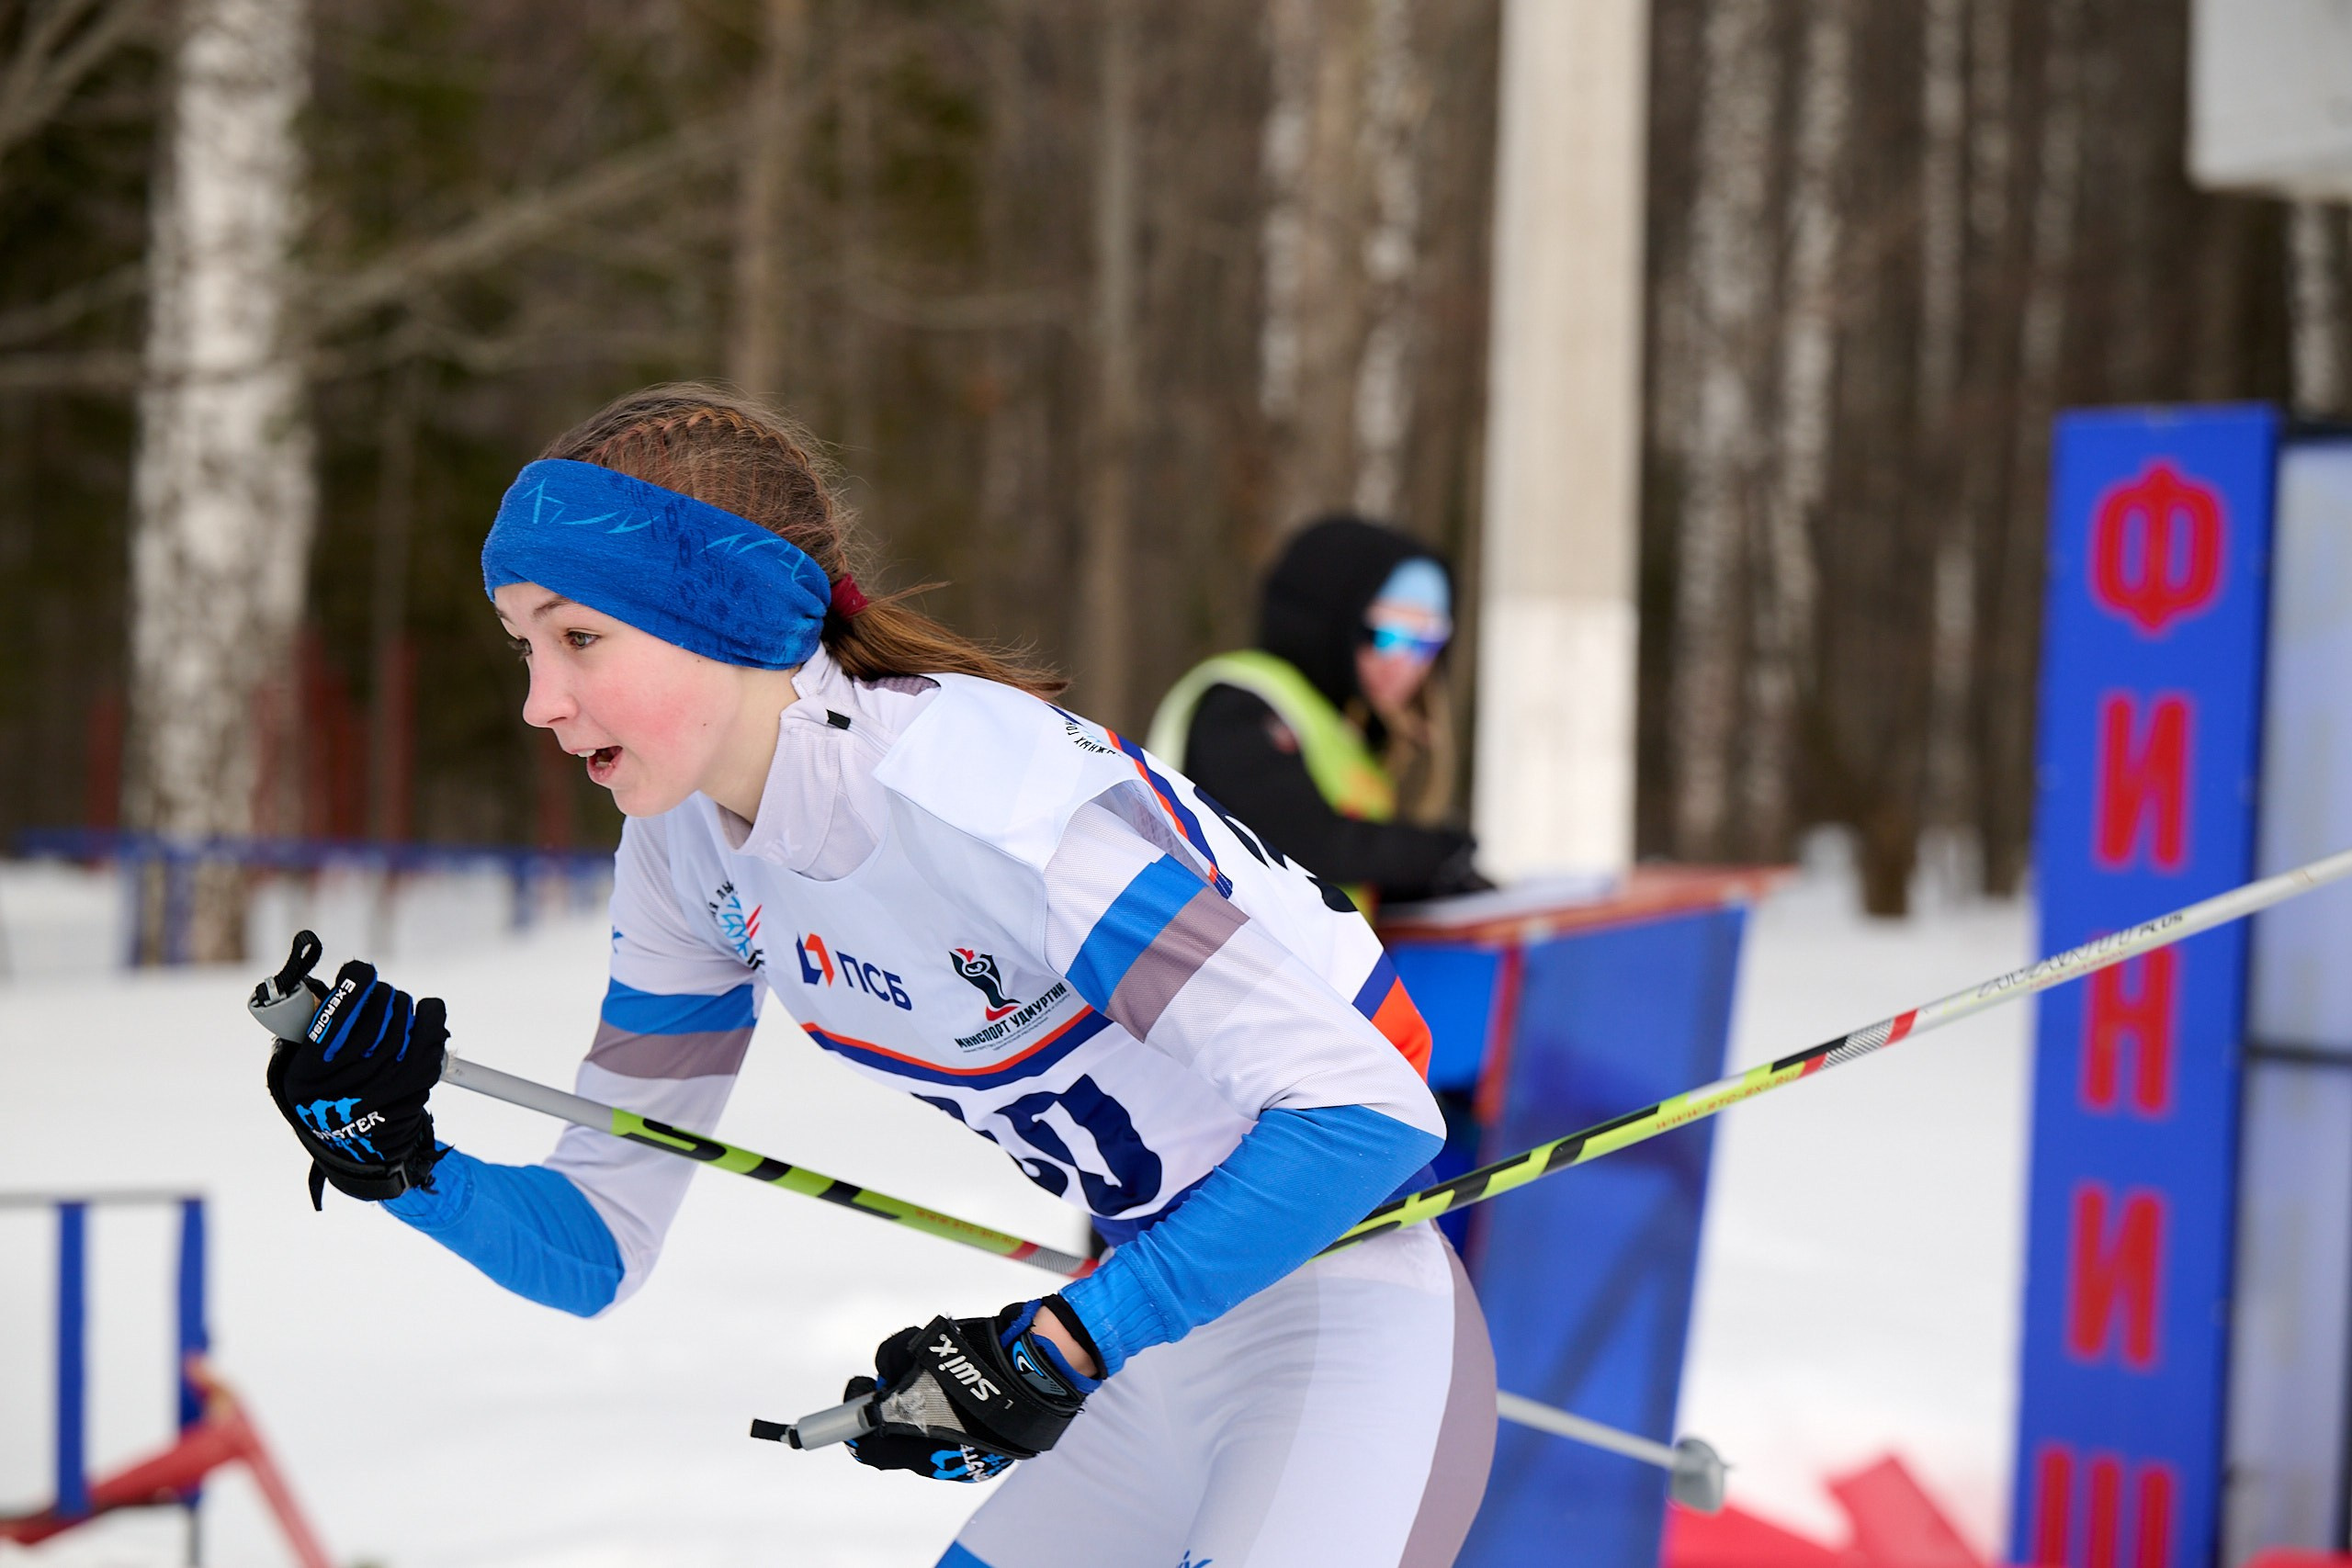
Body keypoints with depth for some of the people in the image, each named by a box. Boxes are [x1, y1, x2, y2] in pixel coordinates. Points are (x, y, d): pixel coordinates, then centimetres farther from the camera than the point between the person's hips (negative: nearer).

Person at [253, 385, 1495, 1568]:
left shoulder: (969, 784, -27)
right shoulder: (687, 854, -2)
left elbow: (1366, 1107, -30)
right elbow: (597, 1243, 4)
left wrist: (1065, 1342, -30)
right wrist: (394, 1156, -15)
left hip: (1351, 1339, -8)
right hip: (1155, 1351, 8)